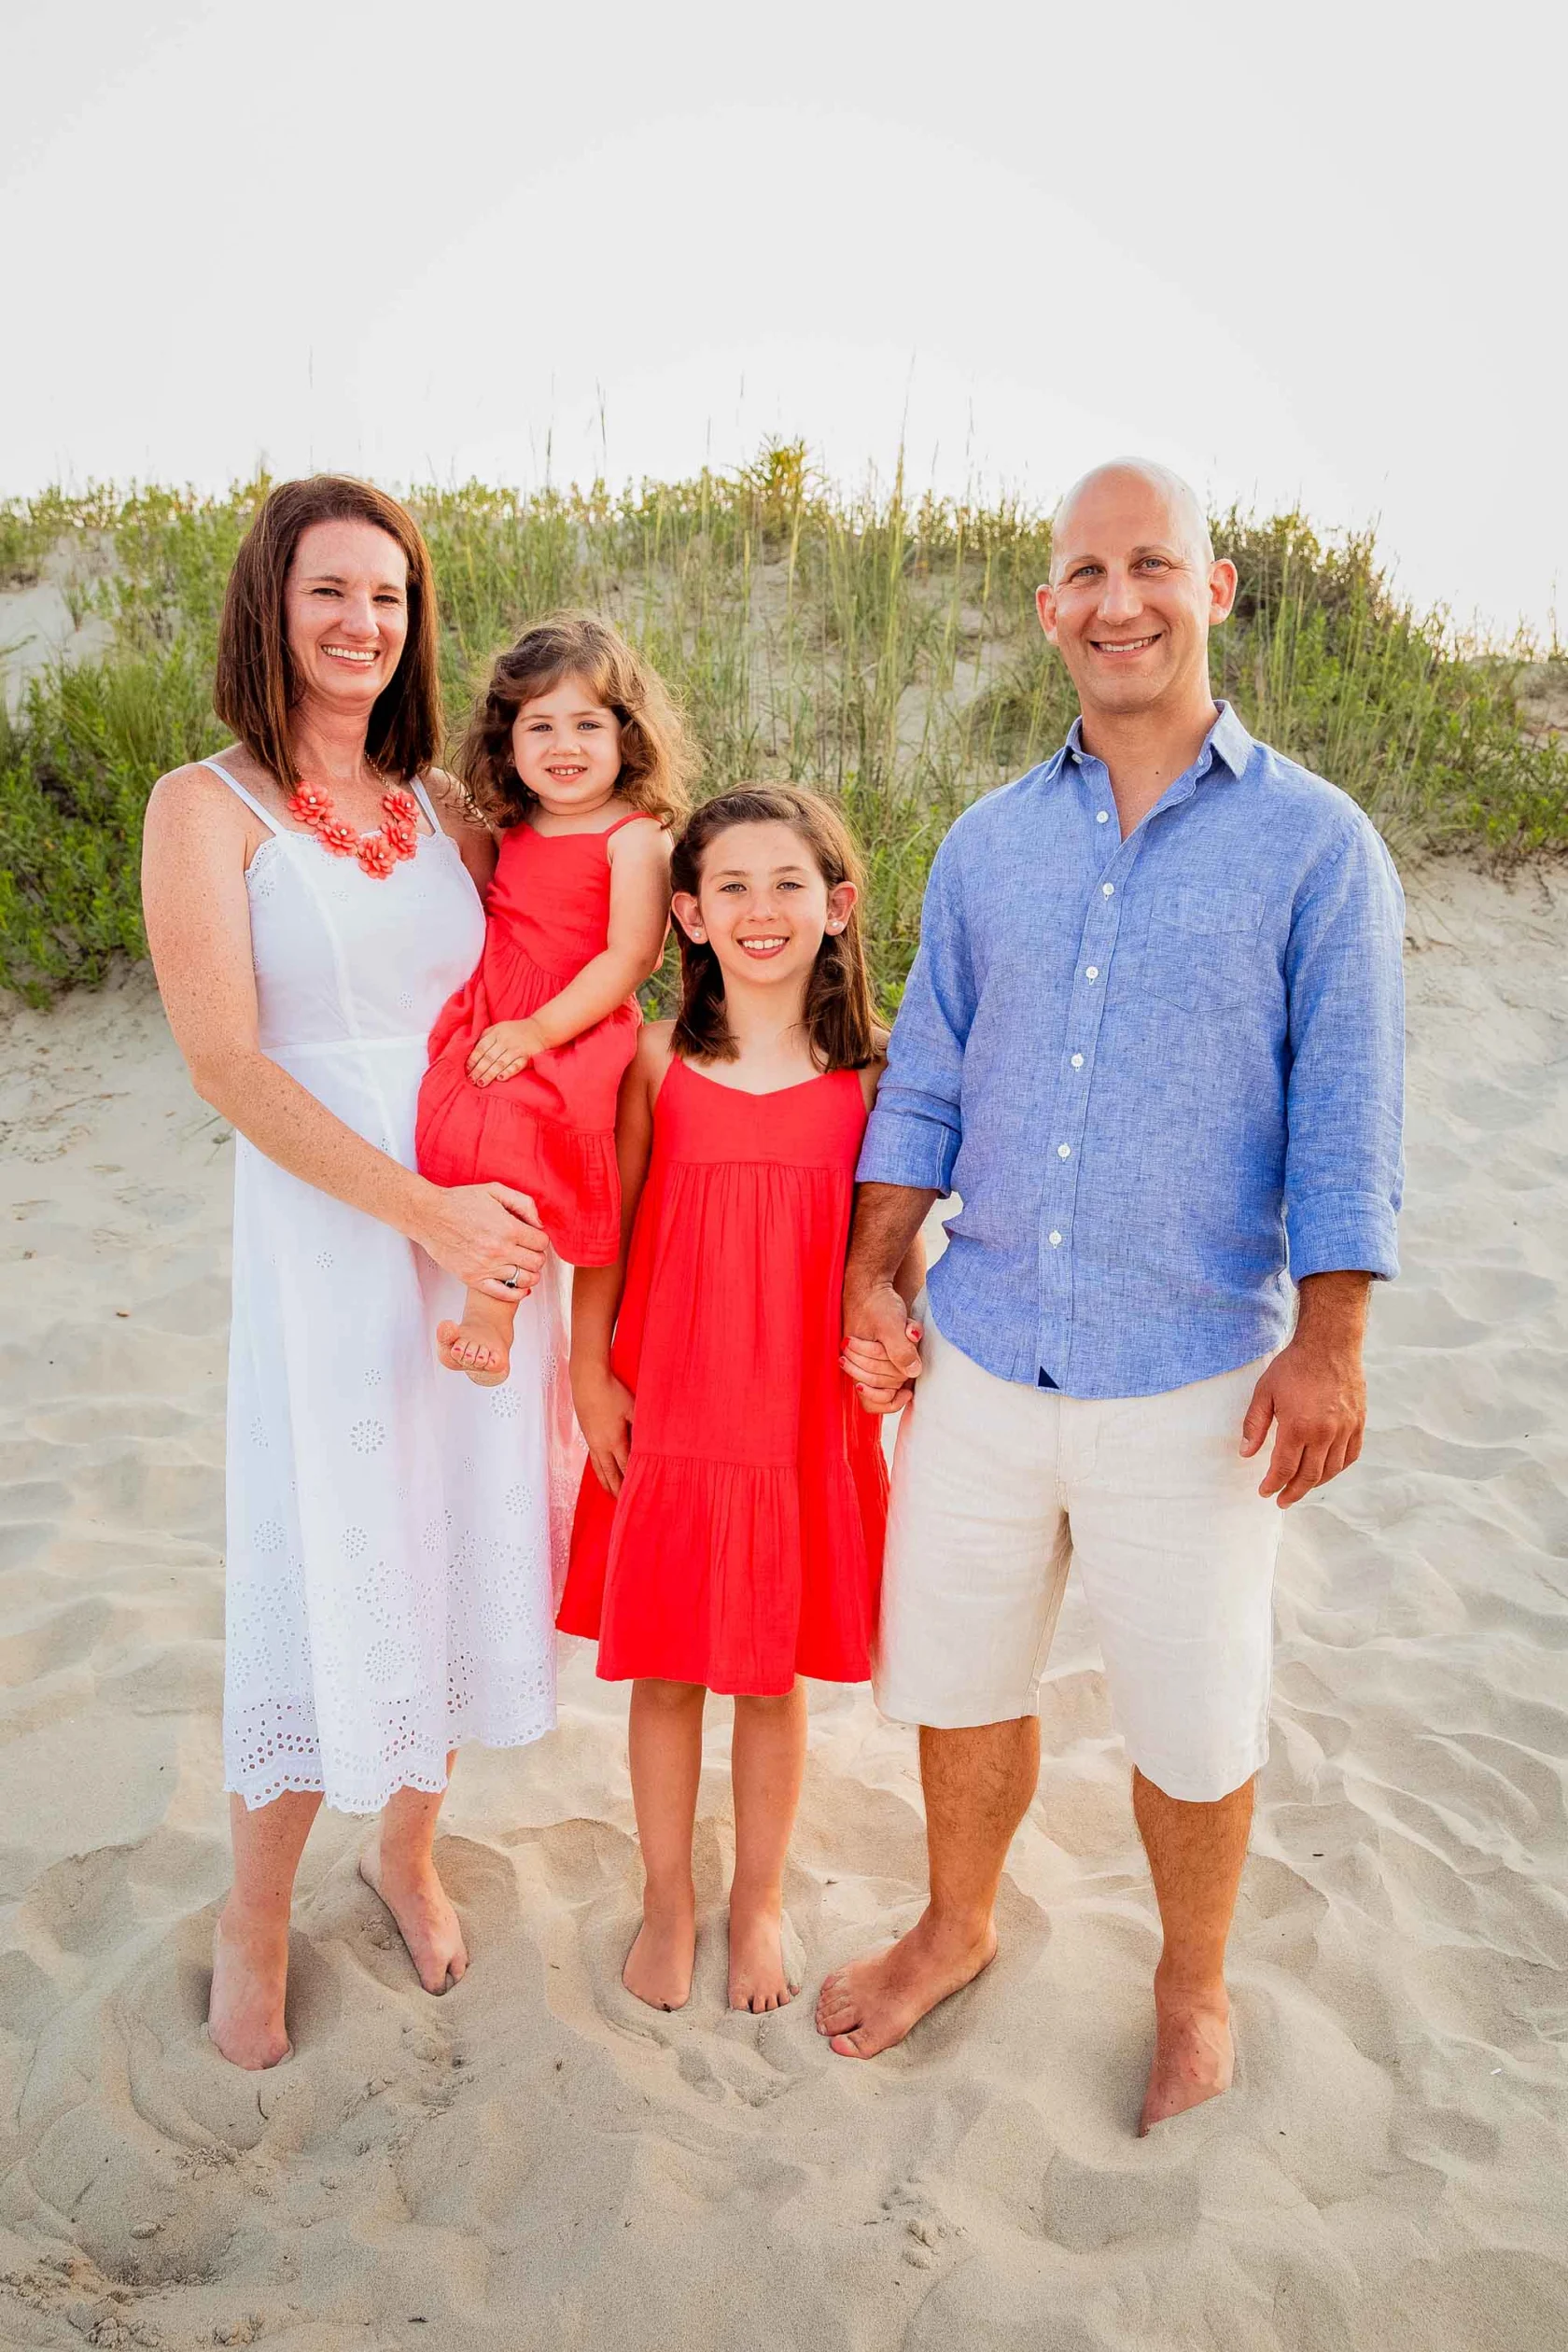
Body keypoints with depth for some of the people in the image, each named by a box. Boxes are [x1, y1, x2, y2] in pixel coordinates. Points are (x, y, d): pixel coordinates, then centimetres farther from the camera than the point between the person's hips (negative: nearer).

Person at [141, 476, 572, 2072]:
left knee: (461, 1550, 12)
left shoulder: (446, 807, 8)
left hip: (490, 1234, 4)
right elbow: (225, 1060, -13)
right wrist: (423, 1209, -18)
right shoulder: (208, 808, -4)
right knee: (321, 1575, 4)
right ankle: (255, 1916, 28)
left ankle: (407, 1850, 37)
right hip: (327, 1236, -4)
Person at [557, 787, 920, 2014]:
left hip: (806, 1419, 0)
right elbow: (606, 1229, 1)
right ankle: (668, 1899, 37)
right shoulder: (657, 1061, -4)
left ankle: (760, 1902, 38)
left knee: (776, 1674, 14)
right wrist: (590, 1377, -1)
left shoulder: (869, 1070, -4)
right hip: (666, 1415, 0)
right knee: (664, 1670, 13)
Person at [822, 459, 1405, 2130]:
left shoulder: (1314, 845, -4)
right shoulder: (988, 845, 6)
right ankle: (957, 1928, 45)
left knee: (1193, 1713, 12)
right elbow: (926, 1081, 10)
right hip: (981, 1358, 4)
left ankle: (1191, 1989, 40)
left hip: (1192, 1379, -3)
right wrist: (870, 1278, 4)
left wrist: (1327, 1344, -11)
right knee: (958, 1673, 17)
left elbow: (1343, 1116, -6)